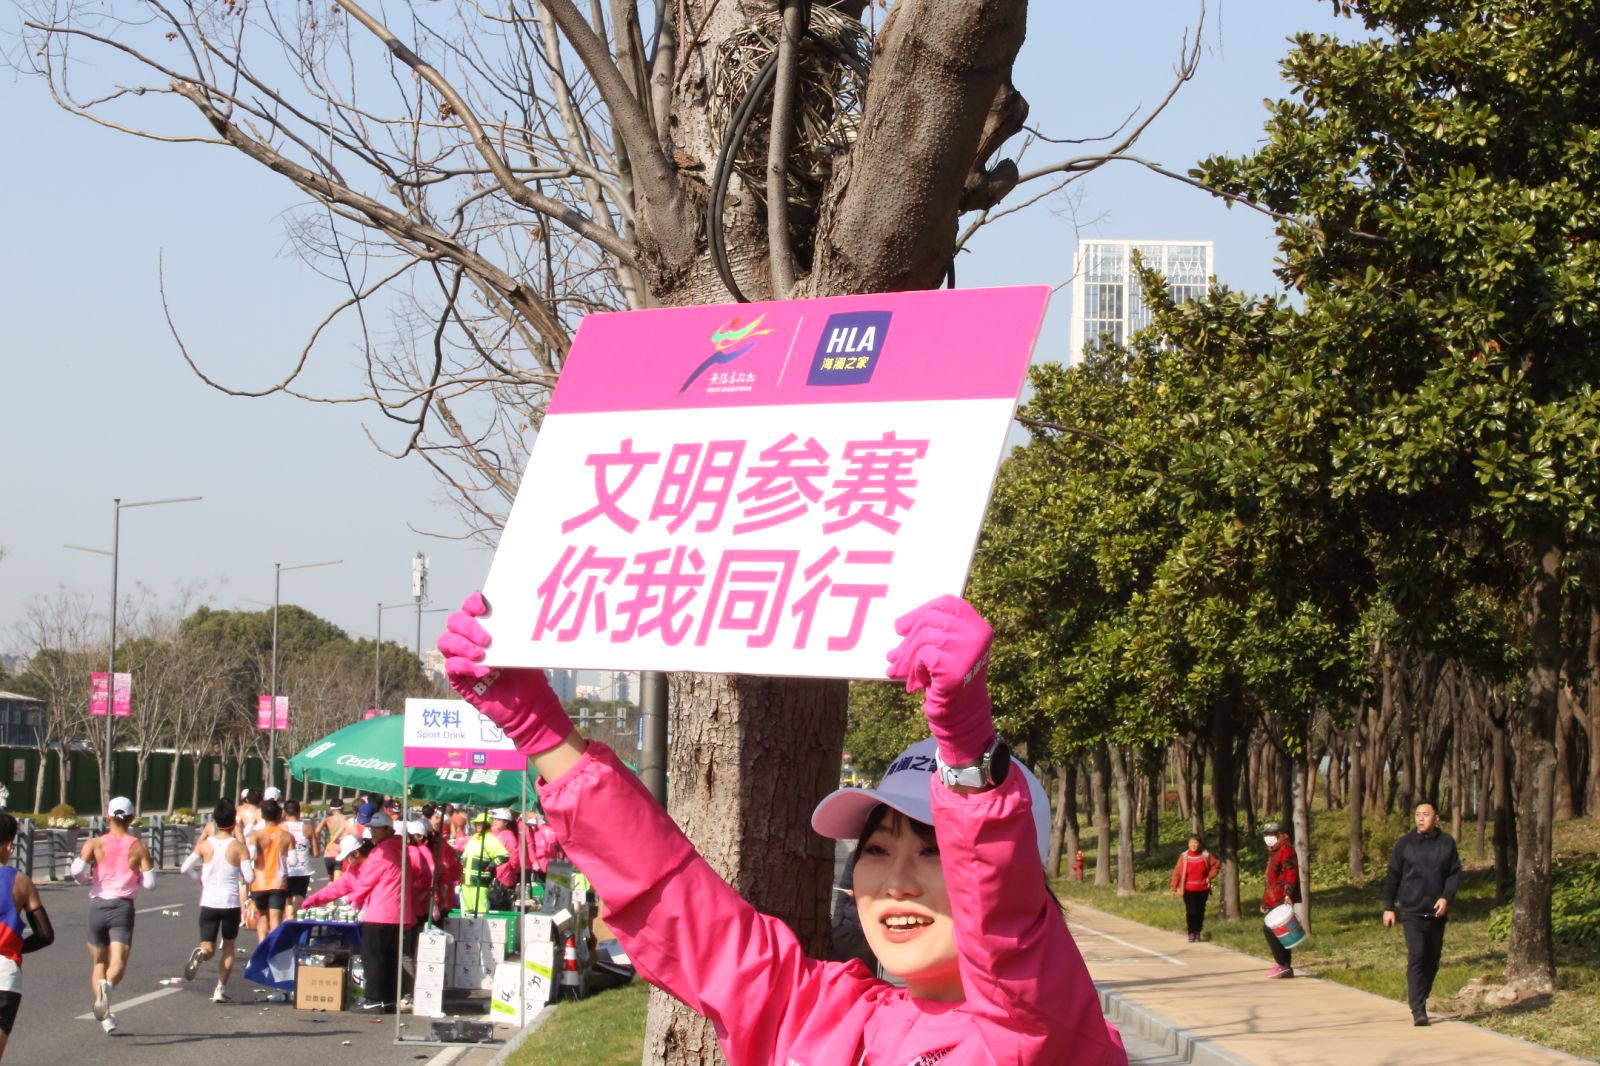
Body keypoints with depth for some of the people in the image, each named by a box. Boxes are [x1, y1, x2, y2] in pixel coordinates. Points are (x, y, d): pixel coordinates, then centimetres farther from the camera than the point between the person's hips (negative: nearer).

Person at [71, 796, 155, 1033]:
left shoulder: (95, 844, 0)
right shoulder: (139, 847, 1)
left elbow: (78, 871, -14)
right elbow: (150, 882, -4)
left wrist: (84, 879, 9)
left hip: (98, 905, 2)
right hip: (123, 907, -1)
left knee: (99, 962, 18)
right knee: (118, 963, -10)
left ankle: (104, 1016, 13)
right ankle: (107, 985, -44)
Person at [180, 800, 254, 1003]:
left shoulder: (205, 845, -1)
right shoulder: (239, 848, -7)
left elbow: (185, 868, -2)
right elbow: (249, 878, -11)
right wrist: (244, 877, 13)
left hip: (209, 902, 1)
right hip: (231, 903, -1)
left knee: (209, 948, 6)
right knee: (228, 947, 16)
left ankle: (200, 953, -31)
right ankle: (220, 990, 10)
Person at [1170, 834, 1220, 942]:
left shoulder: (1206, 855, -4)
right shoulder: (1184, 857, -9)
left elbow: (1216, 865, 11)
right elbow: (1177, 872, -7)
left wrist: (1210, 877, 0)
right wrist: (1174, 888, -11)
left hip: (1202, 890, 2)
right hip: (1189, 890, -2)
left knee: (1200, 912, 8)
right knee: (1191, 912, -8)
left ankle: (1198, 933, 19)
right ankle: (1191, 934, 1)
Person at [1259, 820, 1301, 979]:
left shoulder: (1286, 850, -9)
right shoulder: (1273, 852, 21)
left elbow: (1290, 873, -21)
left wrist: (1288, 894, -31)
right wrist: (1265, 900, 26)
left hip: (1282, 900, -10)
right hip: (1275, 900, 10)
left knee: (1269, 928, -14)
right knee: (1278, 932, 10)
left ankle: (1281, 964, -12)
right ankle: (1286, 967, 13)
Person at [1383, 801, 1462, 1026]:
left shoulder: (1447, 843, 4)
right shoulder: (1405, 843, 1)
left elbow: (1455, 873, 4)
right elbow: (1392, 877, 4)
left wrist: (1446, 897, -12)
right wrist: (1388, 907, 1)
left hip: (1436, 912, 3)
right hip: (1411, 912, -3)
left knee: (1432, 960, 10)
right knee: (1416, 957, -14)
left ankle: (1420, 1000, 27)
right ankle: (1418, 1010, -17)